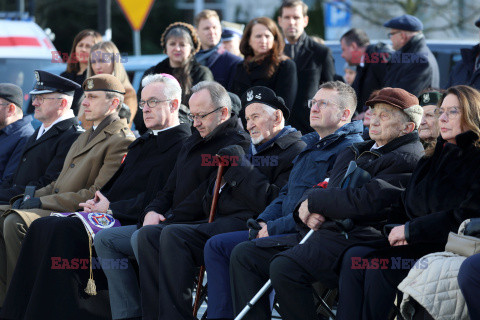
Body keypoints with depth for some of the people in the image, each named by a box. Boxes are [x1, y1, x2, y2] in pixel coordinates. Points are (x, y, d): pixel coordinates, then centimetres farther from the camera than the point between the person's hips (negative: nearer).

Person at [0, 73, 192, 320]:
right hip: (112, 215, 9)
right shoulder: (143, 142, 25)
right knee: (42, 227, -9)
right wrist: (98, 201, 4)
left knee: (63, 231, -28)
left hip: (134, 223, -9)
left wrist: (111, 208, -13)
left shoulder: (181, 145, -7)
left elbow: (156, 199, -16)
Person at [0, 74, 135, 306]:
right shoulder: (87, 136, 24)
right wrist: (32, 197, 7)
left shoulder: (121, 141, -9)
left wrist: (43, 202, -16)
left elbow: (96, 195, -17)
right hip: (55, 205, 10)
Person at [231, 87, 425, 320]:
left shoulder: (407, 160, -5)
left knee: (284, 266, -32)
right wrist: (306, 208, 1)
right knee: (244, 255, 0)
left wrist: (314, 201, -5)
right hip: (319, 232, 10)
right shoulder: (354, 153, 27)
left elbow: (365, 202, -18)